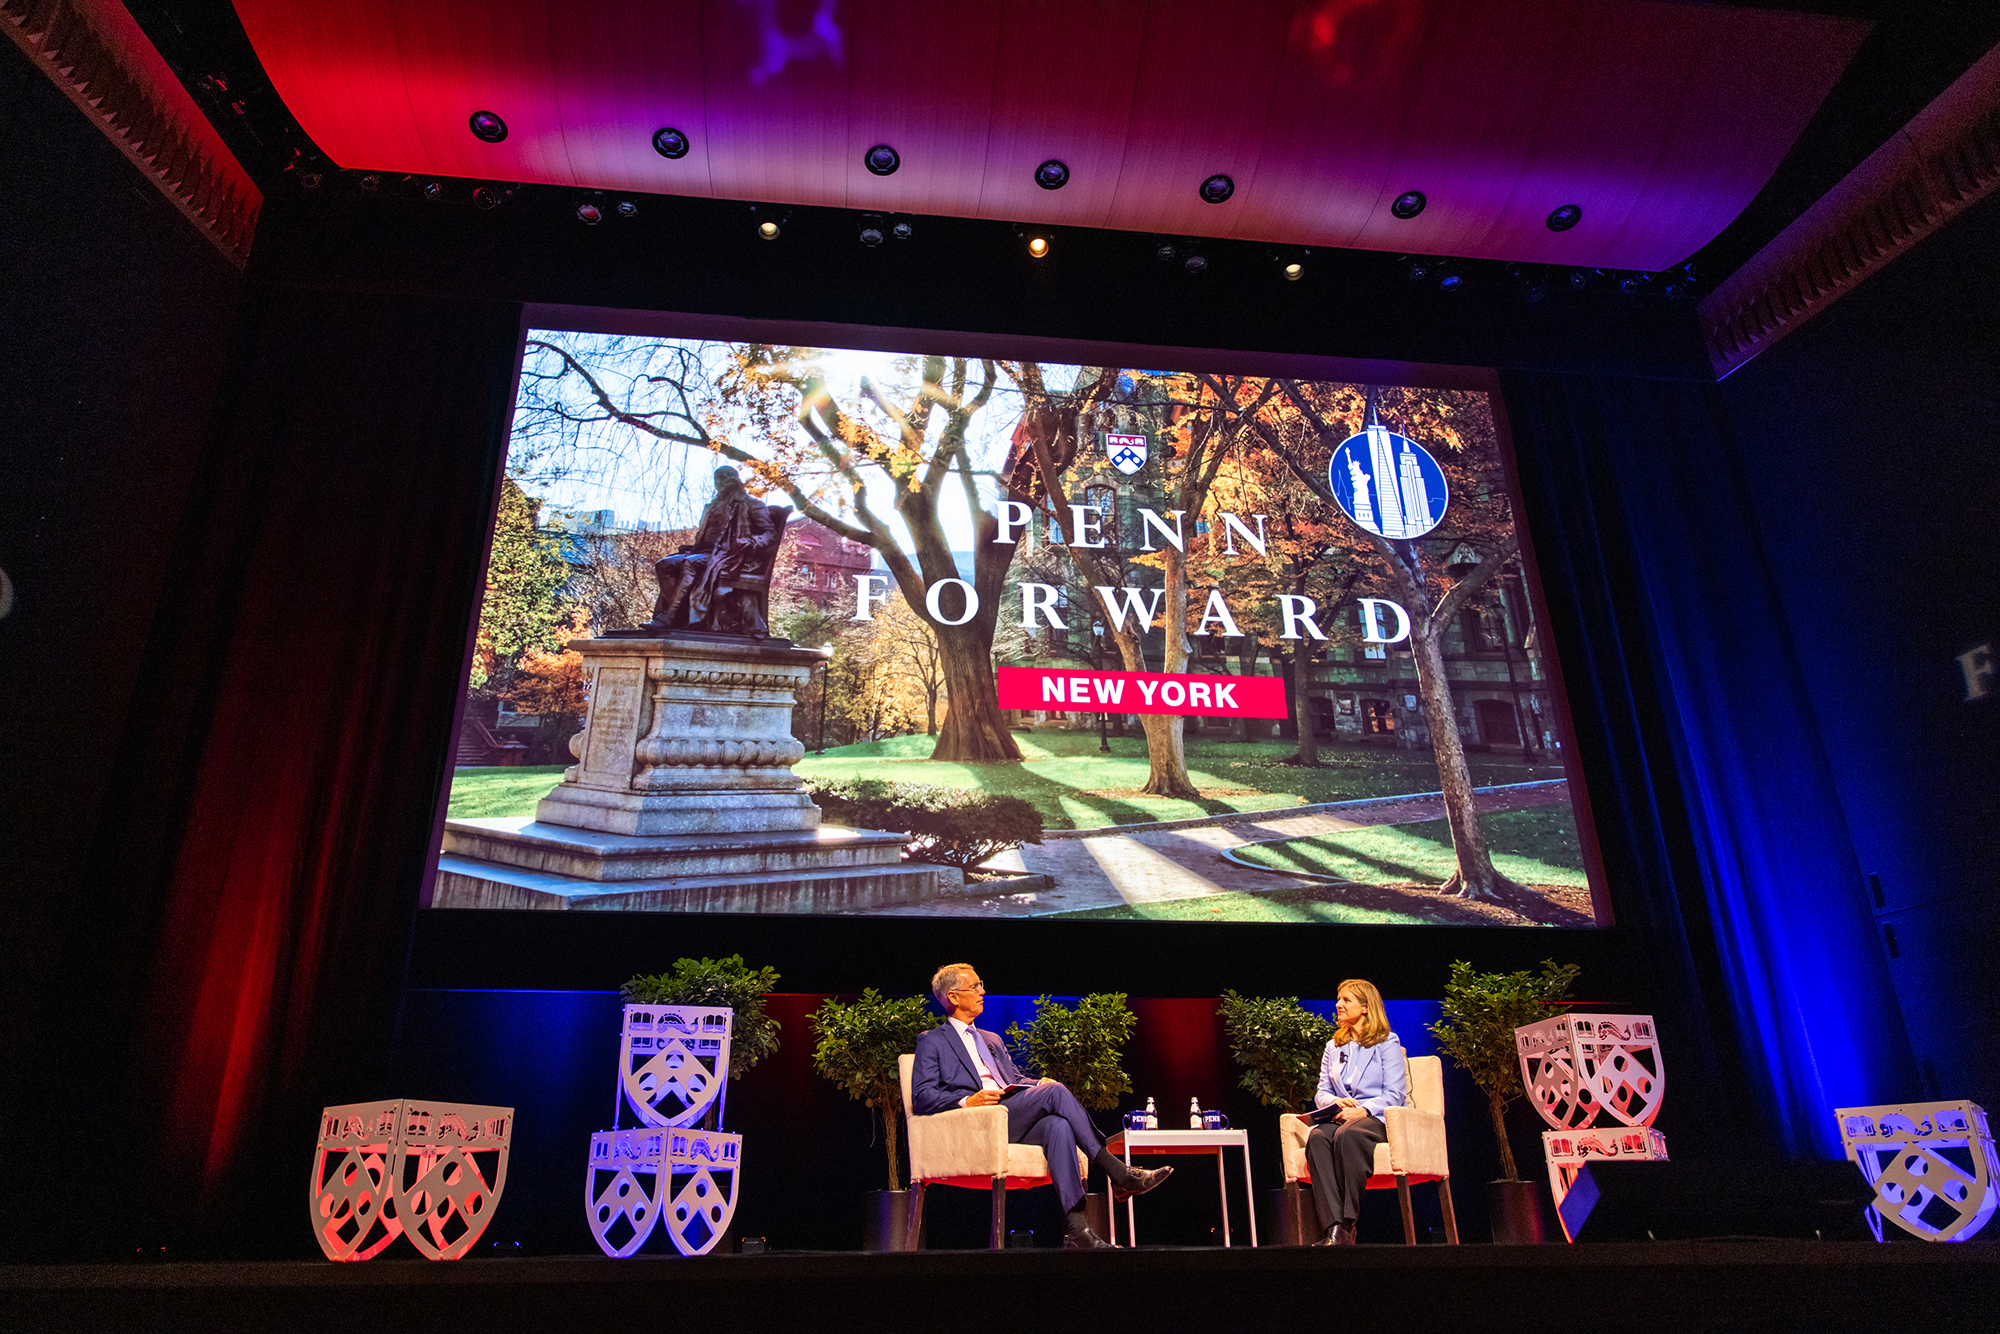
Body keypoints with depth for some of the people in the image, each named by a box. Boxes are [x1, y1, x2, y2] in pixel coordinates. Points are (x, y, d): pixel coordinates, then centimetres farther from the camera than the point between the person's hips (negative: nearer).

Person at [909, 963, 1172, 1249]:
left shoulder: (992, 1040, 32)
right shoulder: (932, 1042, 10)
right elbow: (921, 1098, -1)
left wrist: (1039, 1084, 1)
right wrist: (967, 1101, -18)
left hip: (1013, 1123, 6)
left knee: (1057, 1124, -30)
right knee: (1055, 1092, -25)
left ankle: (1077, 1229, -37)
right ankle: (1118, 1174, -25)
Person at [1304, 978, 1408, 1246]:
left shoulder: (1387, 1043, 7)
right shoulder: (1334, 1047, 23)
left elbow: (1395, 1095, -2)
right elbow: (1322, 1093, 19)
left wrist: (1363, 1110, -17)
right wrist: (1336, 1103, -4)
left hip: (1377, 1118, -4)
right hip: (1340, 1118, 4)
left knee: (1346, 1135, -39)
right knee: (1317, 1137, -33)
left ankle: (1348, 1225, -35)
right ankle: (1334, 1227, -42)